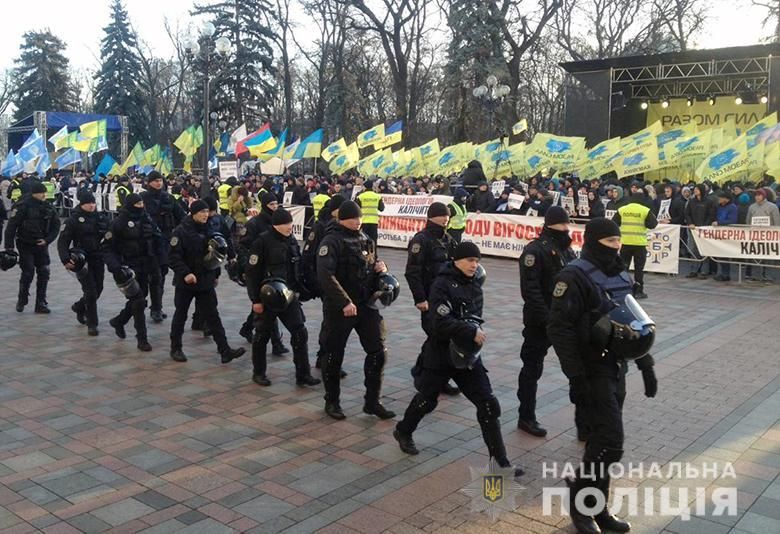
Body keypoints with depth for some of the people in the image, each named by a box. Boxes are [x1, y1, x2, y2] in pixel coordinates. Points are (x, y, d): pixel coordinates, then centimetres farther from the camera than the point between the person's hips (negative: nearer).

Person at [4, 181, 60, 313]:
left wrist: (47, 240, -6)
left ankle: (41, 304, 10)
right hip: (26, 246, -4)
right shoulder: (23, 206, -14)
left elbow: (56, 225, 8)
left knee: (44, 273, 1)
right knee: (28, 272, -6)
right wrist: (9, 246, -15)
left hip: (41, 244, 4)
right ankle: (21, 300, 19)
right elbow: (11, 226, -13)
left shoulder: (48, 207, 1)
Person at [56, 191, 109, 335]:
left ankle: (79, 307, 42)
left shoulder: (102, 218, 7)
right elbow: (62, 241, -7)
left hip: (98, 260, 5)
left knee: (98, 289, 12)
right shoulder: (74, 220, -6)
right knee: (91, 291, -8)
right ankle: (92, 324, 2)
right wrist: (66, 260, -21)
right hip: (82, 260, -5)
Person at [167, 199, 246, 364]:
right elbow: (174, 257, -17)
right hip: (185, 282, -5)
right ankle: (175, 349, 25)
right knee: (181, 315, 10)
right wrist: (185, 273, -27)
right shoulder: (181, 231, -12)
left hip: (206, 281, 5)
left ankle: (225, 350, 0)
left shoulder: (208, 230, 7)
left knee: (212, 316, 2)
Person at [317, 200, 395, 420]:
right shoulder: (332, 241, -11)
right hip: (339, 308, -6)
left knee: (378, 351, 1)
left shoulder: (365, 240, 11)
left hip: (367, 304, 6)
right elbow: (325, 275, -23)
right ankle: (332, 401, 25)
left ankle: (372, 401, 13)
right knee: (334, 355, 7)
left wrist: (380, 266, 2)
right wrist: (344, 302, -27)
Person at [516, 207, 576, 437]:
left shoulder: (566, 249, 12)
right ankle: (526, 417, 15)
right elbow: (530, 290, -21)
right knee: (532, 367, 3)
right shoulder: (535, 250, -15)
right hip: (540, 322, -8)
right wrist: (546, 318, -23)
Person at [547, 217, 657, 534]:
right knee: (610, 441, -10)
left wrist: (646, 365, 17)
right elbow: (559, 329, -21)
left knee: (604, 439, 13)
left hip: (616, 369, 8)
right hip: (591, 371, -8)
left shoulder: (620, 275, 11)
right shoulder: (574, 277, -15)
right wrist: (575, 377, -24)